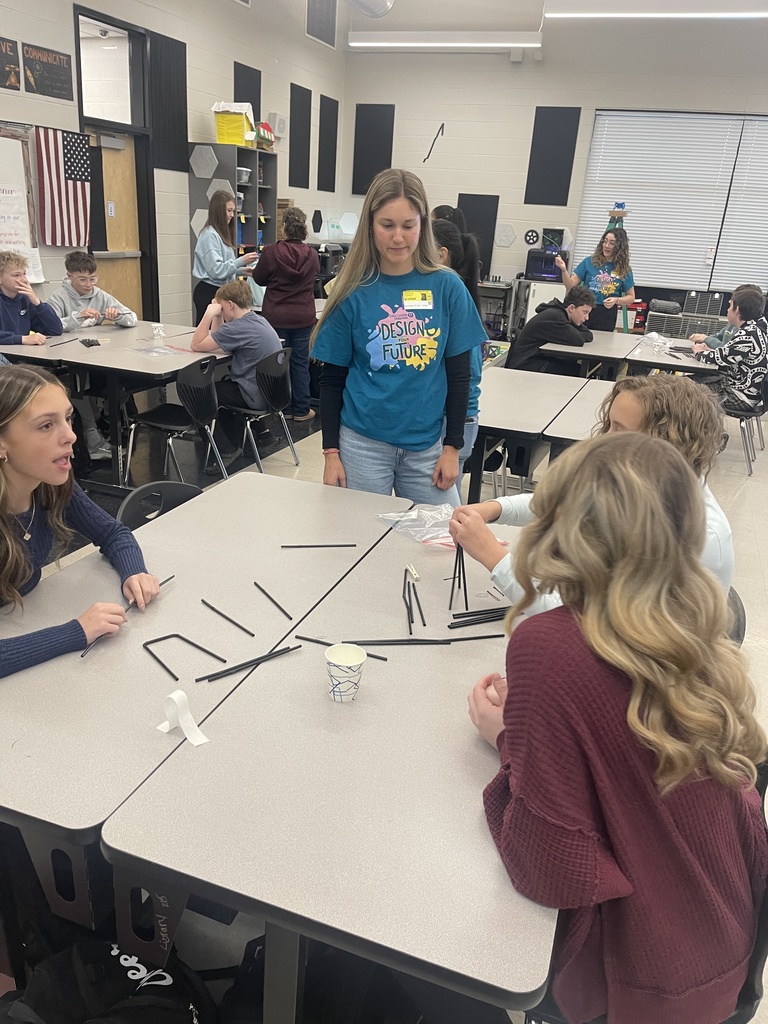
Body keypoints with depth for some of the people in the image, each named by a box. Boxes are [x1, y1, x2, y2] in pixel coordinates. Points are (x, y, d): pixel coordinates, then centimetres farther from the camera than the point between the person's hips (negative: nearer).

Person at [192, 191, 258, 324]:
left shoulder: (221, 233, 16)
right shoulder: (209, 235, -14)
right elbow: (216, 270, -19)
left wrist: (242, 270, 7)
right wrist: (241, 261, -20)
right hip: (208, 293, -10)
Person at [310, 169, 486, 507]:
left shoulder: (447, 287, -2)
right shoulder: (353, 293, -4)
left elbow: (458, 373, 3)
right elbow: (332, 379, 2)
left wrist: (452, 446, 0)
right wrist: (331, 452, -2)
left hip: (427, 444, 1)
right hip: (362, 443, -1)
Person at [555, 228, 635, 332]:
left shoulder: (624, 270, 2)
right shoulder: (590, 262, 0)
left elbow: (631, 297, 8)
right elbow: (571, 285, -3)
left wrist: (616, 300, -12)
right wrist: (564, 269, -20)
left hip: (607, 316, 0)